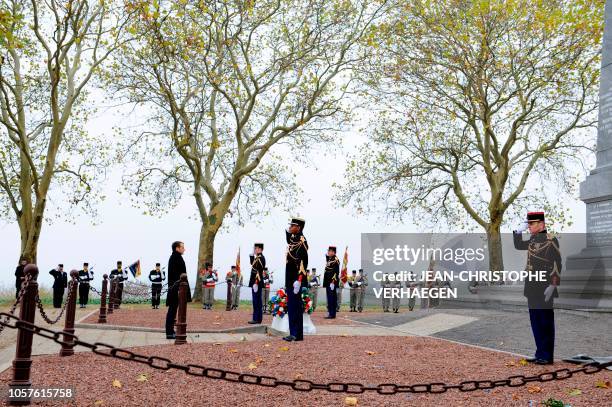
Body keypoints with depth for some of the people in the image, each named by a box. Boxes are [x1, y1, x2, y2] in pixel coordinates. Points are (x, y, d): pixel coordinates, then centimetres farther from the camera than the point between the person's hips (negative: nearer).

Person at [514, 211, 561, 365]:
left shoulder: (551, 240, -11)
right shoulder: (533, 240, 11)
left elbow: (557, 264, -14)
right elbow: (518, 246, 28)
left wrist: (552, 286, -19)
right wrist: (518, 231, 12)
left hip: (544, 289, -8)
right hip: (532, 288, 8)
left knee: (546, 323, 1)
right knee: (536, 322, 12)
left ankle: (547, 356, 9)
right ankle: (540, 354, 22)